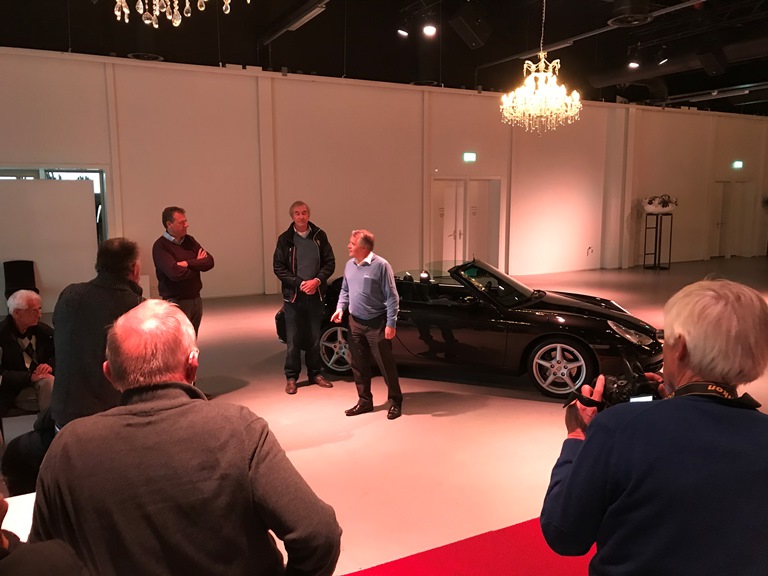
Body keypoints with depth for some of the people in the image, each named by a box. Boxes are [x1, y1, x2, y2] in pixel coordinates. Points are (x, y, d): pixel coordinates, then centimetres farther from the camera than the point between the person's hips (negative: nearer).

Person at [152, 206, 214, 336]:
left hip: (196, 299, 6)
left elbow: (209, 261, 1)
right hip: (176, 302, -6)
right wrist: (197, 264, -7)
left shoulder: (189, 240, 9)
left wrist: (188, 263, -16)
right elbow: (175, 272, -24)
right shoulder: (160, 246, -11)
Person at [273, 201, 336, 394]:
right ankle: (291, 377, 13)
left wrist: (317, 281, -13)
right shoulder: (285, 239, -1)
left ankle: (315, 373, 23)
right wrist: (299, 283, -13)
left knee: (315, 338, 10)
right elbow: (278, 267, -4)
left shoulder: (319, 236, 3)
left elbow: (330, 262, 2)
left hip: (315, 295, 2)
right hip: (293, 296, -2)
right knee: (293, 340, 2)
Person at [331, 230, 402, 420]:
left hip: (376, 324, -7)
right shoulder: (350, 265, 7)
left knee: (385, 364, 0)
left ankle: (395, 401, 14)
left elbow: (392, 297, -13)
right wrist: (340, 307, 2)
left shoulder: (380, 265, -14)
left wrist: (391, 323, -16)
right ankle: (365, 401, 25)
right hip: (355, 323, 7)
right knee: (359, 364, 12)